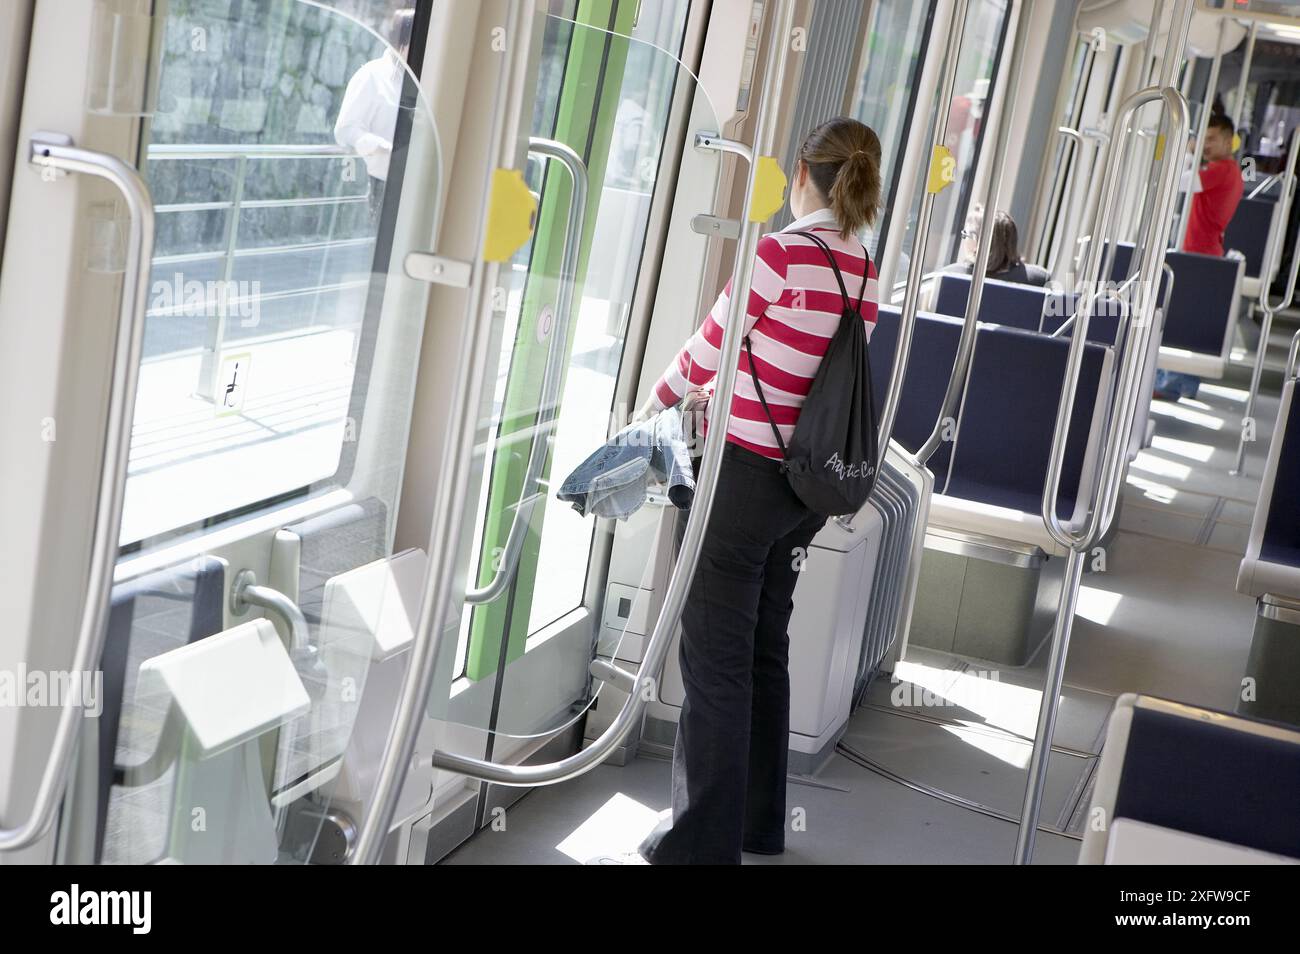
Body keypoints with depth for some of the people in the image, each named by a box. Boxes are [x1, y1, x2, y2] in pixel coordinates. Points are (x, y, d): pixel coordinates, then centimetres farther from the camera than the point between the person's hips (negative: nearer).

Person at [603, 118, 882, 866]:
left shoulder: (780, 254, -16)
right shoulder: (866, 272, 5)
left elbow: (707, 357, -8)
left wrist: (653, 404, 11)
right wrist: (714, 399, 22)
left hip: (744, 474, -7)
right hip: (806, 481, 7)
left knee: (717, 662, 0)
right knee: (767, 648, 18)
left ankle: (704, 843, 6)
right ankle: (759, 824, 29)